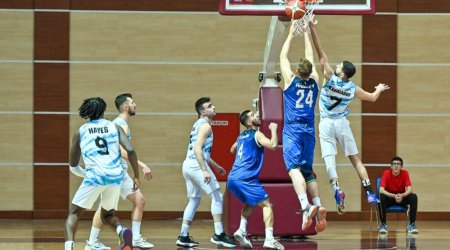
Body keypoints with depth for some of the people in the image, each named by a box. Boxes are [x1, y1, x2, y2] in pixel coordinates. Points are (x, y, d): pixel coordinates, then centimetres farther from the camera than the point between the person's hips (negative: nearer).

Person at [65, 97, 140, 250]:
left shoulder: (80, 132, 12)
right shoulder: (114, 127, 12)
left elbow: (73, 164, 19)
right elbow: (130, 151, -1)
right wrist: (136, 176, 7)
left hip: (95, 176, -2)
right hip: (116, 177, 2)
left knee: (73, 213, 13)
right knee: (107, 215, 23)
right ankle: (121, 231, -11)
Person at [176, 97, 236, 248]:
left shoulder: (198, 125, 21)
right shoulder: (205, 125, -9)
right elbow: (198, 148, -21)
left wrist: (216, 166, 35)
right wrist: (205, 171, -25)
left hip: (188, 165, 10)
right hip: (196, 165, -10)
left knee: (194, 200, 16)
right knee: (217, 198, -4)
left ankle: (183, 237, 15)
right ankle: (218, 234, -6)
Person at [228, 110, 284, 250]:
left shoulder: (241, 136, 22)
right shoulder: (257, 135, -2)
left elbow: (232, 150, 41)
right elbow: (273, 145, -18)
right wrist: (274, 130, -3)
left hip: (232, 179, 8)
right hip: (246, 179, -8)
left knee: (250, 204, 29)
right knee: (266, 205, -2)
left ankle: (242, 230, 7)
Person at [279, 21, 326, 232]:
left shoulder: (291, 80, -3)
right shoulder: (314, 81, 6)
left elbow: (283, 56, 9)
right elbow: (310, 56, 19)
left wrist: (291, 34, 19)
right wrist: (306, 34, 27)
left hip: (292, 130, -5)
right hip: (309, 130, 5)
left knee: (294, 168, -18)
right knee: (307, 170, 15)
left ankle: (306, 206, -38)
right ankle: (318, 207, 1)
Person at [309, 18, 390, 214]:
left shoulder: (330, 78, -12)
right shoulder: (353, 89, -4)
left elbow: (322, 55, -13)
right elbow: (373, 97, 13)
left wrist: (312, 30, -14)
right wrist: (379, 89, 36)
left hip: (326, 124, -2)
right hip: (342, 124, 2)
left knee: (329, 158, -10)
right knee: (356, 159, 9)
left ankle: (336, 189, -33)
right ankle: (369, 193, 2)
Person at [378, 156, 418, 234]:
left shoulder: (405, 173, -12)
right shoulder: (386, 173, -16)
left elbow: (409, 190, -19)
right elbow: (381, 190, -26)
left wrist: (401, 196, -41)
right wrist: (394, 196, -41)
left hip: (402, 198, 1)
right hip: (390, 197, -1)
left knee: (413, 197, -28)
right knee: (382, 197, -35)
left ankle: (412, 224, -22)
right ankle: (383, 224, -23)